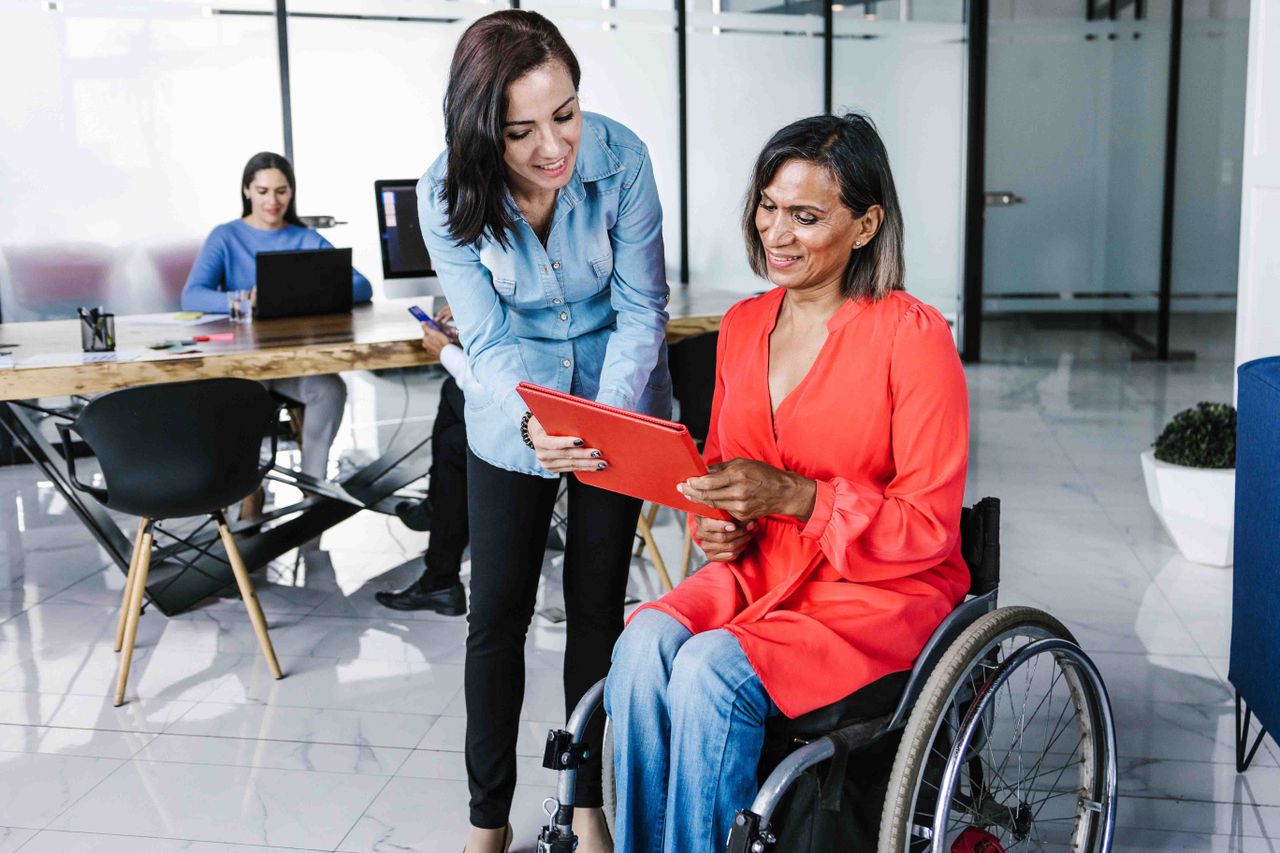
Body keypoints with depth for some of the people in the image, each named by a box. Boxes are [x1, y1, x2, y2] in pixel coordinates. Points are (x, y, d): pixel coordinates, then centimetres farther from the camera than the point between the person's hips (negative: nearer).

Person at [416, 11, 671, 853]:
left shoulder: (621, 159, -23)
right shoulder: (447, 196, -21)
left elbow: (641, 311, -18)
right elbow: (489, 340, -19)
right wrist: (533, 423, -40)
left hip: (618, 411, 0)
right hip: (510, 421, 0)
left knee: (597, 606, 9)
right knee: (496, 616, 3)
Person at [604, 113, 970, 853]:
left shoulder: (913, 335, -11)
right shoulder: (742, 326, 9)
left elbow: (929, 528, -12)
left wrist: (794, 496, -24)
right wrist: (716, 524, -3)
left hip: (884, 590, -5)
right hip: (758, 568, 6)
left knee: (711, 669, -30)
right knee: (646, 644, -25)